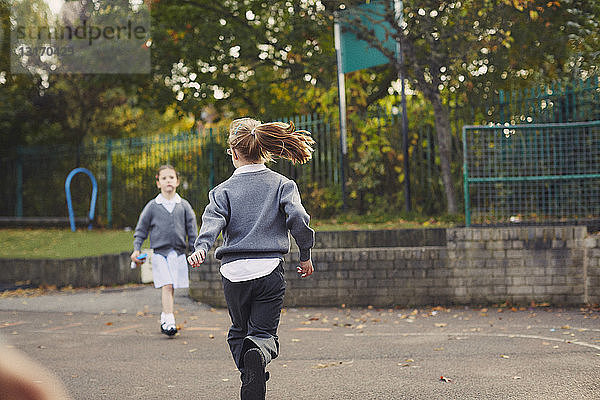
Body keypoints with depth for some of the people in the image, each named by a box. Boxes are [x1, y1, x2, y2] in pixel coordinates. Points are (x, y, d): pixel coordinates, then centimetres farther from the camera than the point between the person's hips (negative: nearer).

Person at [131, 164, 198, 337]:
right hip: (159, 253, -2)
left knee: (171, 287, 5)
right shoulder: (152, 206, 3)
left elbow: (192, 231, 11)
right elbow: (141, 230, 10)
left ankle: (165, 318, 22)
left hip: (178, 253, 2)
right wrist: (136, 250, 1)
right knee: (167, 286, -14)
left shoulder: (183, 206, 7)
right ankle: (169, 322, -18)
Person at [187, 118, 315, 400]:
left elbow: (212, 221, -13)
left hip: (234, 271, 1)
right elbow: (298, 219, -7)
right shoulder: (282, 184, 4)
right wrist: (305, 255, 5)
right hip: (269, 270, -1)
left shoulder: (224, 190, 4)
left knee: (238, 332, 18)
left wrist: (201, 248, -27)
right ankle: (259, 351, -31)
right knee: (264, 332, 4)